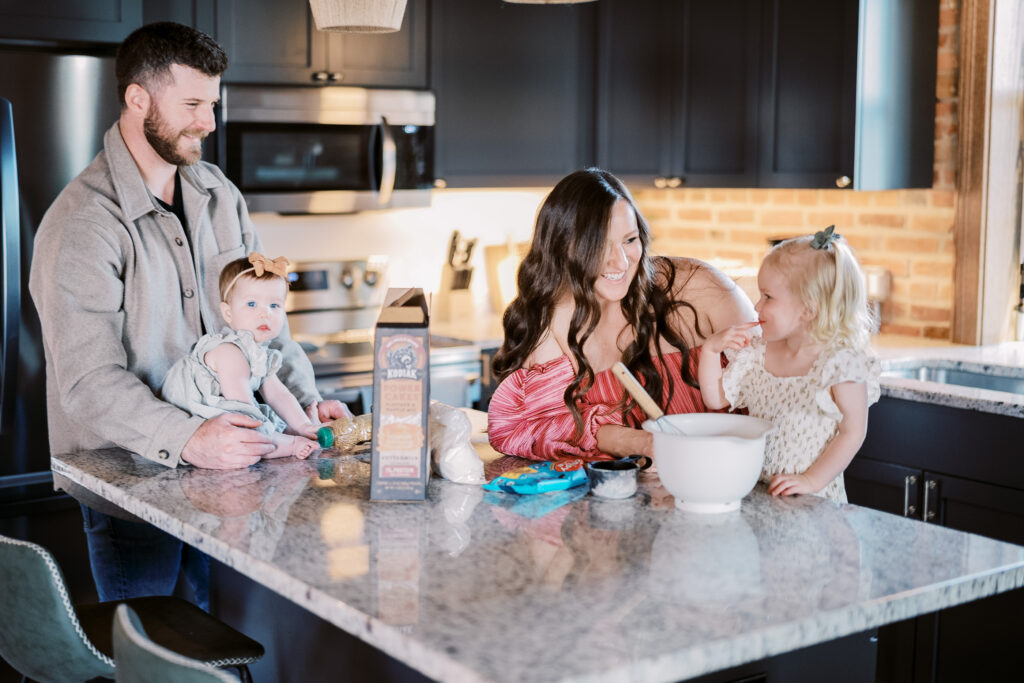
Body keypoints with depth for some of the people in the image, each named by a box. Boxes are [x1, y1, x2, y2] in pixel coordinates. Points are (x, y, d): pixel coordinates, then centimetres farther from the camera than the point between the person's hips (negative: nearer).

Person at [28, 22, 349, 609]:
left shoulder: (218, 194, 6)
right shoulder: (81, 225, -17)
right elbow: (89, 381, -23)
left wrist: (306, 400, -2)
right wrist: (186, 439, -36)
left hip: (218, 453, 6)